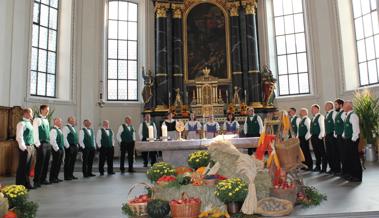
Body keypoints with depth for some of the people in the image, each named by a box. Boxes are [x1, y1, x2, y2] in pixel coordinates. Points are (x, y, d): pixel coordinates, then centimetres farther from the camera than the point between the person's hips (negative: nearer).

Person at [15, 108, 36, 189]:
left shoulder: (29, 123, 16)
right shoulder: (22, 123, -12)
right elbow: (19, 137, -18)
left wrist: (32, 147, 15)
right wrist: (24, 148, -20)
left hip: (30, 148, 9)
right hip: (25, 148, -8)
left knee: (28, 167, 14)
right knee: (22, 167, 0)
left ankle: (27, 184, 23)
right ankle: (20, 185, 9)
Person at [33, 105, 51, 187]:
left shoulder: (46, 120, 17)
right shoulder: (37, 119, -7)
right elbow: (35, 132, -12)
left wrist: (49, 142, 15)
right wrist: (38, 144, -15)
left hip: (48, 144, 8)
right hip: (41, 144, -8)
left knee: (46, 163, 11)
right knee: (40, 163, -5)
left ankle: (43, 179, 20)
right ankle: (36, 181, 3)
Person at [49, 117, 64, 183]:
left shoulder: (59, 130, 16)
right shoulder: (53, 130, -14)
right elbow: (52, 141, -21)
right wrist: (57, 149, -18)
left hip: (61, 149, 9)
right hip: (56, 150, -9)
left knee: (59, 164, 13)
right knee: (55, 164, -3)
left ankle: (56, 177, 22)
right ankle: (52, 179, 6)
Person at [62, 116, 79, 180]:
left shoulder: (73, 128, 19)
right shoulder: (66, 127, -9)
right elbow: (64, 138, -17)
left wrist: (77, 145, 15)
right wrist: (68, 146, -17)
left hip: (75, 147, 9)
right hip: (69, 148, -9)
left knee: (73, 161, 12)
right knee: (68, 162, -2)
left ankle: (71, 175, 20)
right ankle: (67, 176, 5)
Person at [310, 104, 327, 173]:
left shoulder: (320, 117, -9)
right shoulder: (313, 118, 16)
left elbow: (322, 128, -14)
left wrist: (320, 136, -16)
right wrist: (312, 136, 11)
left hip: (319, 137, -8)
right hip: (313, 137, 8)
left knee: (322, 153, -1)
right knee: (316, 152, 14)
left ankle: (324, 168, 5)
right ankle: (318, 166, 23)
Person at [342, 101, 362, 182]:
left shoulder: (353, 115, -15)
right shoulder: (347, 116, 13)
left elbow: (356, 129, -19)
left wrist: (353, 140, -19)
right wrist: (344, 136, 13)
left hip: (352, 140, -9)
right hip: (348, 139, 9)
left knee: (354, 157, -2)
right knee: (348, 157, 15)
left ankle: (357, 176, 8)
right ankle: (350, 174, 25)